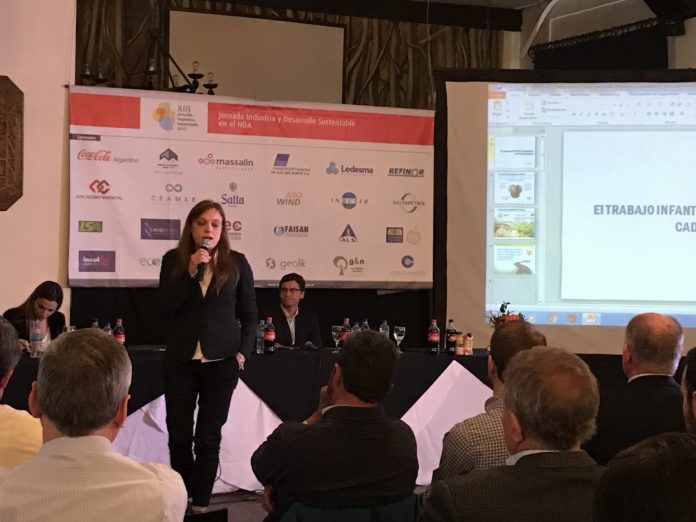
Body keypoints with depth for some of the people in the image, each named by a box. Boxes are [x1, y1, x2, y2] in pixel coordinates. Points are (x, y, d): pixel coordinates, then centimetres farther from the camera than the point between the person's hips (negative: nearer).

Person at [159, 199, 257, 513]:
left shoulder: (236, 263, 1)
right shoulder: (173, 260, 2)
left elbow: (249, 313, 5)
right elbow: (165, 308, -6)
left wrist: (243, 352, -5)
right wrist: (190, 273, -16)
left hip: (221, 361, -1)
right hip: (180, 360, 1)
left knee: (208, 437, 4)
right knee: (178, 435, 7)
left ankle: (200, 505, 13)